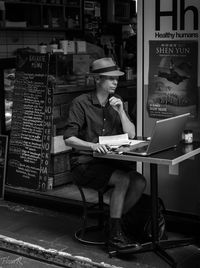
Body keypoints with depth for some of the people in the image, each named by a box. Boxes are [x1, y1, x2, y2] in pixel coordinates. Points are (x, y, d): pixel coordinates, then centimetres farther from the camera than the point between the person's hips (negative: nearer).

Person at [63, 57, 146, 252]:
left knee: (140, 182, -19)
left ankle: (114, 226, -3)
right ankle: (115, 237, -18)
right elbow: (68, 138, -14)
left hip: (110, 160, 6)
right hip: (85, 163, -6)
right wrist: (92, 145, -31)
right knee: (123, 180, -29)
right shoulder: (81, 103, -8)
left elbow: (131, 135, 6)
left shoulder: (116, 101, 11)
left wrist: (121, 111, -9)